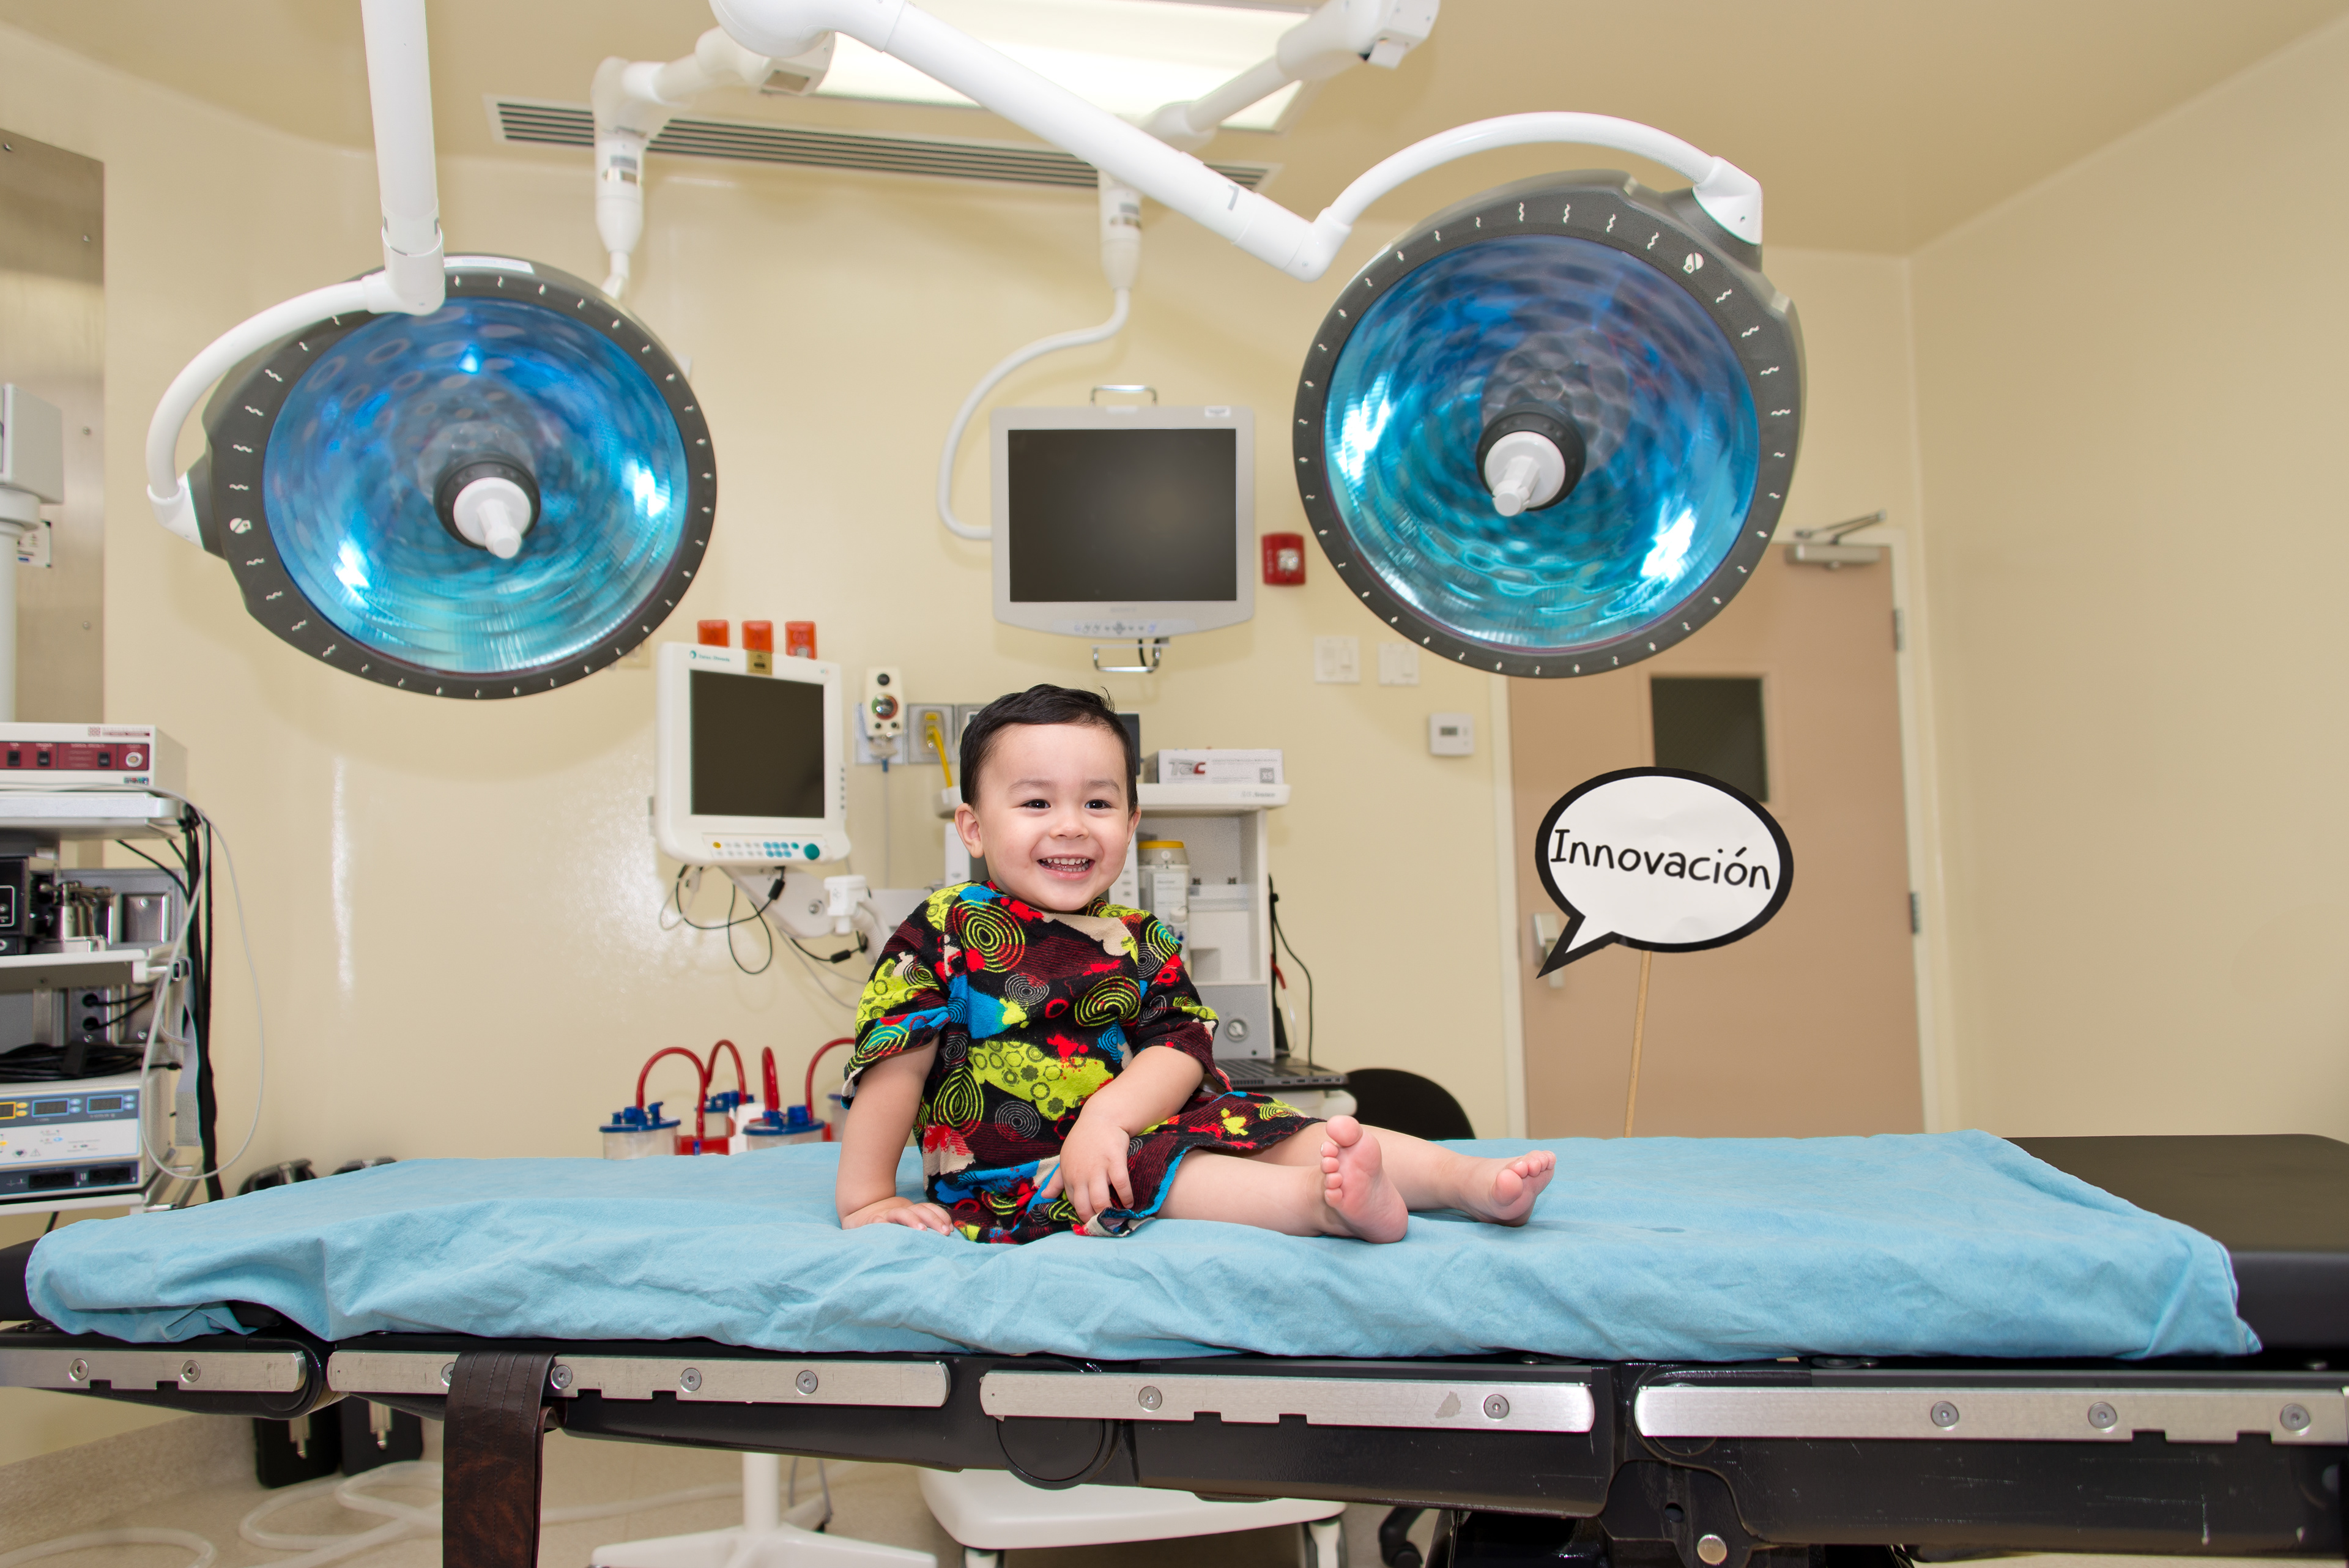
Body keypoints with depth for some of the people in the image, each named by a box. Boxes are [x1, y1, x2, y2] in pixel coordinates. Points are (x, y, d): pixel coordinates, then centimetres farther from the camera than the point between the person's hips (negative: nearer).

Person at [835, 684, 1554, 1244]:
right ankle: (1323, 1201, -51)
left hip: (1138, 1124, 6)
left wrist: (1106, 1117, -23)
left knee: (1285, 1131, -11)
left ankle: (1471, 1179, -18)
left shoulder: (1141, 943, 8)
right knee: (1152, 1168, -33)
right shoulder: (946, 932, -7)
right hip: (1018, 1172, -6)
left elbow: (1180, 1049, -4)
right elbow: (894, 1065, -9)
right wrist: (867, 1202, -11)